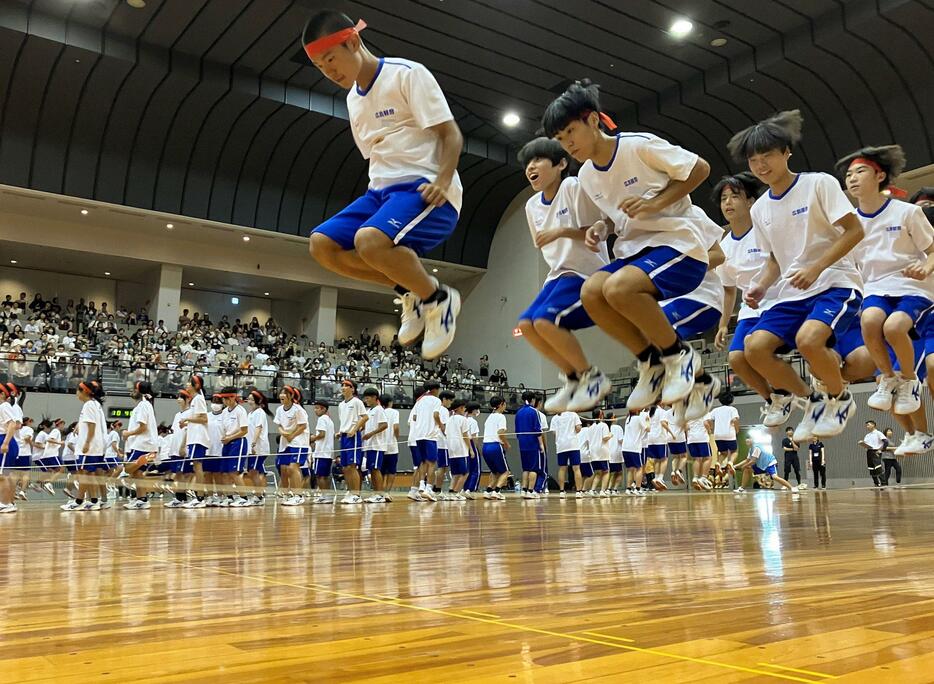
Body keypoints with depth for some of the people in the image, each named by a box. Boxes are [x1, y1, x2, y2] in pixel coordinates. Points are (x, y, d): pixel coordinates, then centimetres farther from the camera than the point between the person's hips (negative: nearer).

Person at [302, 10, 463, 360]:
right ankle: (410, 291, 3)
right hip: (382, 190, 8)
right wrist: (376, 196, 10)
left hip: (426, 189, -8)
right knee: (322, 245, -7)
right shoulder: (353, 99, 17)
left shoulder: (407, 74, -6)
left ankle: (439, 299, -10)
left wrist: (442, 181, -26)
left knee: (370, 241, -34)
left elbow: (452, 135, -10)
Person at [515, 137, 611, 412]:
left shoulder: (573, 187, -13)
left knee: (545, 320, -25)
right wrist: (556, 270, 12)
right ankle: (573, 378, 8)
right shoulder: (532, 205, 9)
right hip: (559, 273, 8)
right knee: (526, 324, -7)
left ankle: (593, 377, -8)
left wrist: (562, 231, -26)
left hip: (589, 271, -8)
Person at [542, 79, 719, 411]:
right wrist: (599, 230, 2)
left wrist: (655, 203, -17)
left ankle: (679, 355, -10)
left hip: (679, 240, -7)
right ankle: (651, 361, -2)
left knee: (618, 287, -32)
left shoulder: (640, 145, -12)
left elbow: (700, 168, -7)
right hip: (635, 246, 7)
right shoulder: (586, 176, 9)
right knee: (591, 292, -19)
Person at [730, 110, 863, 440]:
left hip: (836, 282, -6)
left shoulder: (819, 183, -5)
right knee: (755, 346, -16)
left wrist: (815, 268, -21)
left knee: (808, 338, -33)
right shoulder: (759, 210, 11)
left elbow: (854, 230, -10)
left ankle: (840, 398, -2)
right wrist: (759, 286, 0)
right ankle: (812, 400, 8)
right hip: (792, 292, 6)